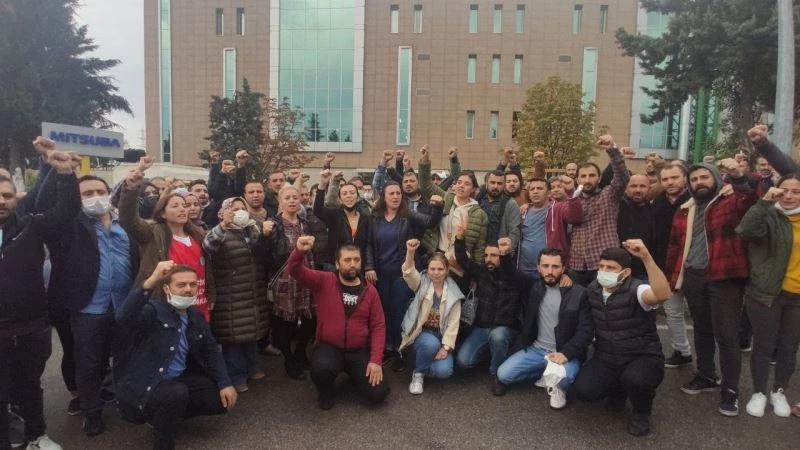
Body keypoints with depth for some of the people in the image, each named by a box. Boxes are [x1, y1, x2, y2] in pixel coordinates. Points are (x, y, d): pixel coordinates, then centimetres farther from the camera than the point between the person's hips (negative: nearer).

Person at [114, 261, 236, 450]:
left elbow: (211, 351, 7)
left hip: (178, 380, 7)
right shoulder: (153, 311, -18)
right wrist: (151, 281, -53)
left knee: (223, 400, 0)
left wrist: (225, 384, -6)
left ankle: (168, 416, 18)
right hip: (143, 387, -7)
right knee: (177, 394, -36)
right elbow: (122, 317, -40)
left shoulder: (196, 316, 5)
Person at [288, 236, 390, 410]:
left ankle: (354, 374, 23)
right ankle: (327, 392, 2)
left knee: (378, 393, -12)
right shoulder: (324, 281, -4)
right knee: (321, 368, -36)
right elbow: (294, 270, -15)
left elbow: (378, 326, -1)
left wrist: (375, 360, -11)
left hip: (359, 351, 2)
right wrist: (300, 251, -38)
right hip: (328, 347, -2)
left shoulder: (370, 290, 0)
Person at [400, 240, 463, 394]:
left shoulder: (453, 292, -2)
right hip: (421, 332, -1)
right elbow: (409, 273, -27)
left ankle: (428, 361, 13)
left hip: (440, 336, 1)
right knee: (431, 344, -37)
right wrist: (410, 253, -45)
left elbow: (453, 323, -7)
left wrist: (445, 347, -18)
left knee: (443, 371, -24)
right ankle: (418, 373, -7)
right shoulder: (422, 284, -3)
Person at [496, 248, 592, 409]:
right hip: (536, 349, 4)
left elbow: (586, 331, -13)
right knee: (503, 374, -10)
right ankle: (546, 373, 14)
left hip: (564, 353, -4)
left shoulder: (578, 293, -10)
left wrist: (566, 353, -25)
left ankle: (558, 385, 4)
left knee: (563, 377, -35)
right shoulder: (534, 287, 1)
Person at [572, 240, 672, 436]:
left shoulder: (635, 291, -20)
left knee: (634, 379, -38)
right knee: (583, 390, -20)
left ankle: (641, 412, 0)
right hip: (606, 357, 5)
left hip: (642, 357, -4)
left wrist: (646, 257, -54)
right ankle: (616, 390, 17)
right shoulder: (592, 289, -1)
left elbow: (663, 295, -42)